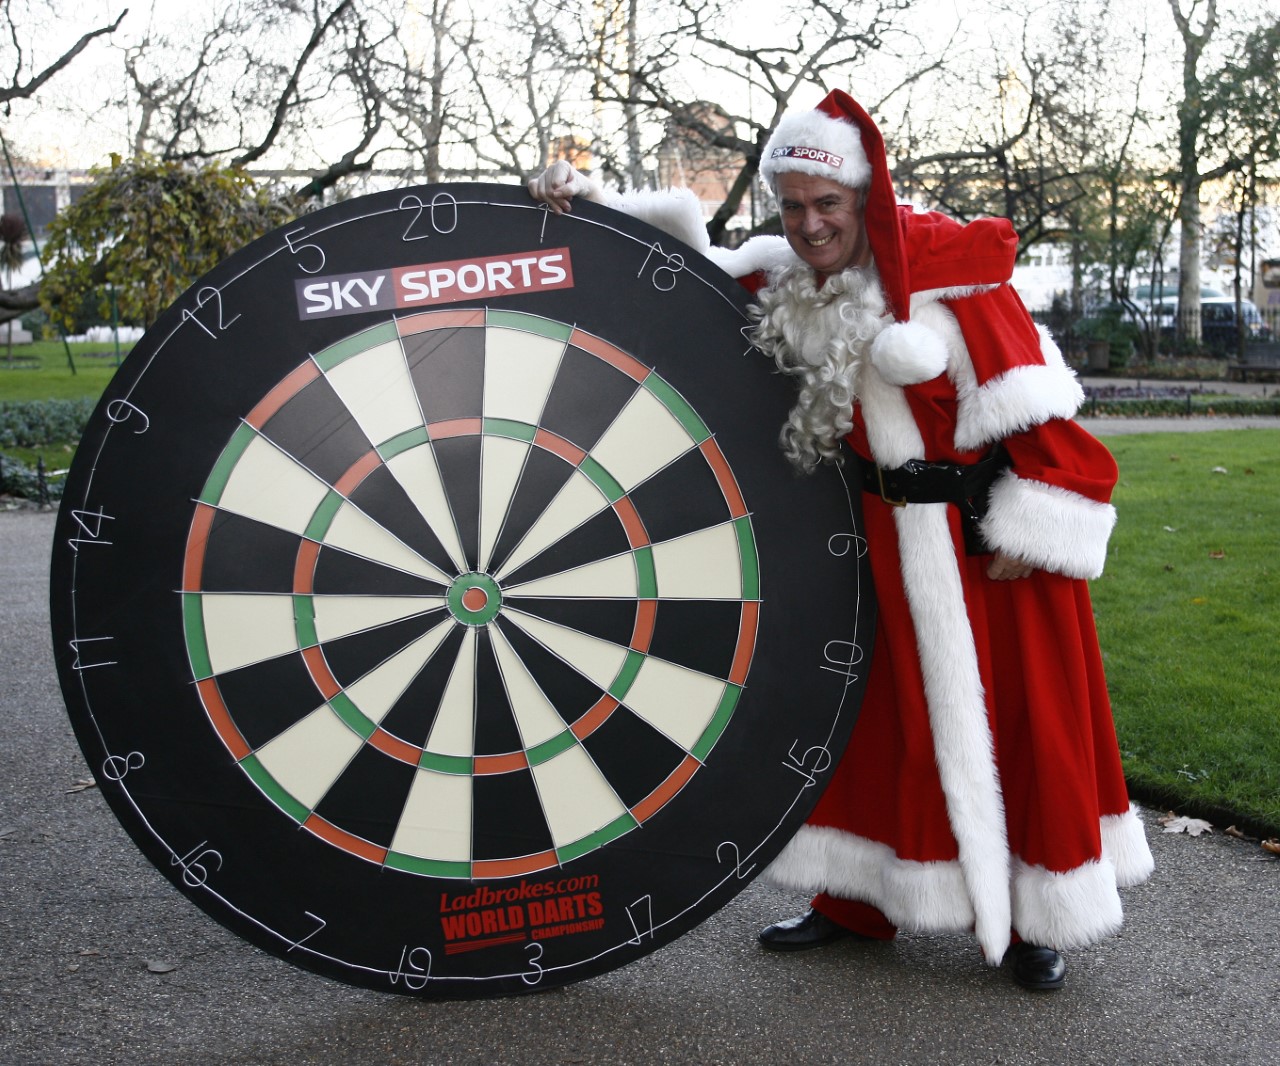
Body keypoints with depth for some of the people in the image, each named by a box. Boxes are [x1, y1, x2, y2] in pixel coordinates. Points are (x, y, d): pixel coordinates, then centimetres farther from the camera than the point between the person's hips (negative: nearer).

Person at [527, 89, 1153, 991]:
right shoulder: (785, 282, 1)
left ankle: (1040, 919, 20)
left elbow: (1028, 401, -17)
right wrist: (596, 209, -3)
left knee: (1018, 711, 3)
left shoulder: (943, 264, -17)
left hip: (991, 523, -5)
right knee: (881, 708, 13)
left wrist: (1028, 528, -18)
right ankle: (858, 901, 28)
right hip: (888, 529, 6)